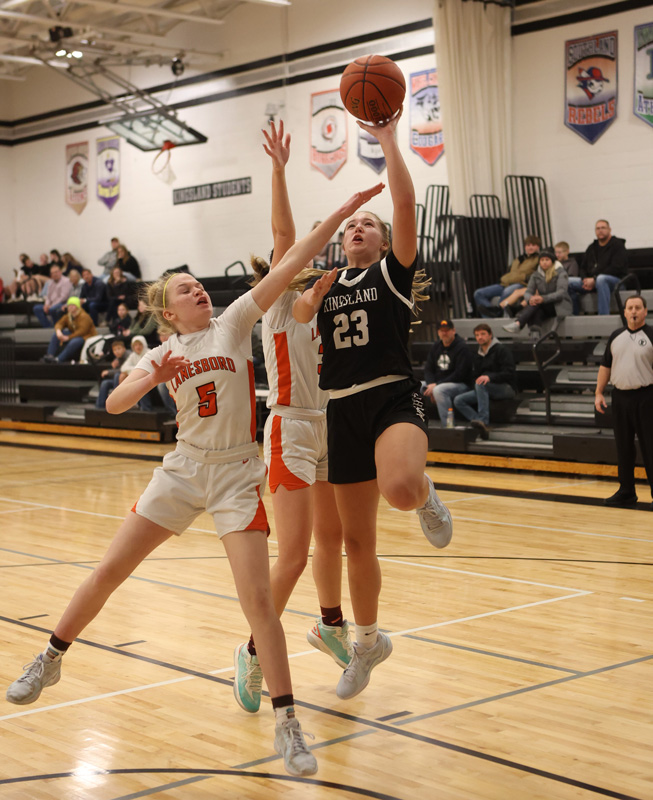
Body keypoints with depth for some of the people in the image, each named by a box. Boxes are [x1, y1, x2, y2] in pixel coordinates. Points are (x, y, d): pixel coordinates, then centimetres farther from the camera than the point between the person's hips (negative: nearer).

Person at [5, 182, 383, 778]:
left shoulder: (233, 324, -1)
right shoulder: (164, 353, 7)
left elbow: (291, 264, -9)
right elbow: (115, 404, -4)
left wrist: (341, 213, -15)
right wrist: (153, 378, -23)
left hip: (237, 476, -3)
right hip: (183, 470, 3)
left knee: (258, 600, -12)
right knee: (109, 572, 7)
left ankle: (286, 724, -3)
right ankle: (50, 660, 29)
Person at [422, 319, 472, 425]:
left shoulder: (462, 348, -10)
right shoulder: (436, 347, 12)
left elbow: (459, 374, -18)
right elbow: (428, 369, 10)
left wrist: (437, 385, -22)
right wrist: (431, 384, -12)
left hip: (460, 384, -8)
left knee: (439, 390, -37)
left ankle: (447, 425, -35)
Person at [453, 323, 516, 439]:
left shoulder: (501, 350, -3)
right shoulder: (477, 355, 20)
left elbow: (509, 373, -13)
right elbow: (474, 376, 22)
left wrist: (490, 377, -28)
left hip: (506, 389, -7)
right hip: (483, 390, 7)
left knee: (481, 384, -37)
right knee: (458, 400, -13)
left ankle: (483, 421, -45)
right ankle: (482, 425, -33)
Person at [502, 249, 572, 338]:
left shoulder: (561, 273, -3)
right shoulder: (536, 275, 10)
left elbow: (561, 292, -17)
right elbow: (528, 292, 3)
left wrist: (543, 298, -34)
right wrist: (530, 298, -26)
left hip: (559, 306, -3)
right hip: (544, 308, 3)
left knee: (537, 303, -33)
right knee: (537, 313, -35)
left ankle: (518, 324, -50)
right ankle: (535, 334, -58)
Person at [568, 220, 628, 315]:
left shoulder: (618, 245, -1)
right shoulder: (592, 248, 20)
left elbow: (616, 268, -13)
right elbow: (583, 267, 20)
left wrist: (594, 279, -18)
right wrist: (585, 279, -6)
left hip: (616, 280, -7)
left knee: (600, 279, -42)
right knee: (569, 282, -10)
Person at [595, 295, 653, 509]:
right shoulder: (616, 336, 11)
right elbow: (605, 365, 15)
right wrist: (599, 392, 8)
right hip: (620, 396, 5)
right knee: (623, 448, 10)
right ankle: (626, 493, 19)